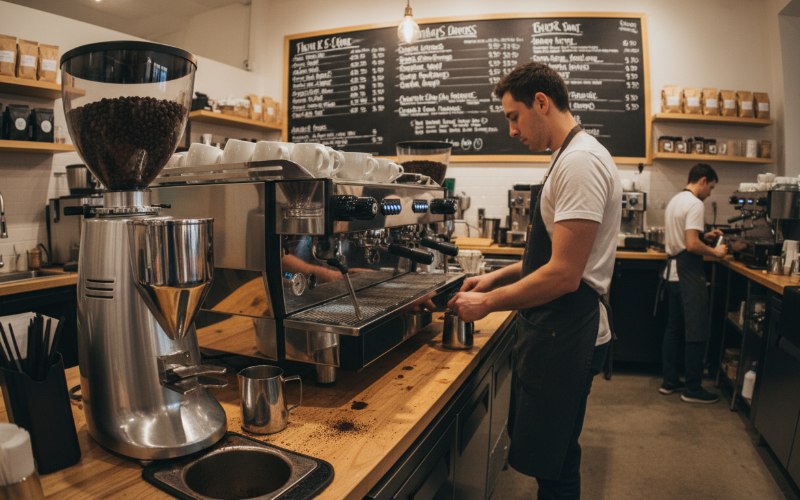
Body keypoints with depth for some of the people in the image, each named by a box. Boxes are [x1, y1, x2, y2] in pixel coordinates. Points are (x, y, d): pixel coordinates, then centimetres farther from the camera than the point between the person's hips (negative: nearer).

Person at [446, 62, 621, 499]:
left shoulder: (580, 161, -18)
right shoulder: (568, 158, 14)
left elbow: (564, 274, -24)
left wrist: (487, 304, -14)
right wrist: (497, 277, 12)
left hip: (566, 333, -10)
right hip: (551, 329, 10)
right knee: (539, 447, 22)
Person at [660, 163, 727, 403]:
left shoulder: (675, 200, 14)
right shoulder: (695, 204, -15)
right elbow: (691, 245, -22)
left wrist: (705, 235, 18)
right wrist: (715, 251, -7)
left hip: (673, 270, 10)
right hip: (688, 273, -10)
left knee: (674, 328, 14)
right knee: (697, 331, -2)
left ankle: (670, 381, 20)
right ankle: (693, 389, 5)